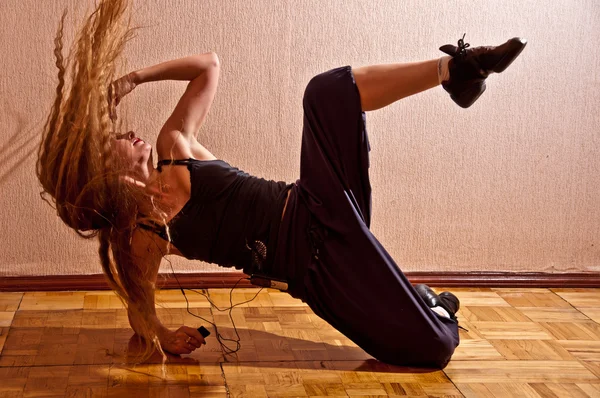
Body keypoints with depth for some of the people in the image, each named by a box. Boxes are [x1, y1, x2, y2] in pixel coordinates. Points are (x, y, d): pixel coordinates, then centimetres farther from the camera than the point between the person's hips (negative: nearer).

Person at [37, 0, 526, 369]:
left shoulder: (173, 145, 8)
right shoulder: (140, 241, -3)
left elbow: (210, 66, 14)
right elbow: (139, 310, 9)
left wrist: (134, 78, 6)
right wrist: (162, 337, -14)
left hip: (320, 209, 4)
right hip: (313, 266, -4)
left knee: (328, 92, -22)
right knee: (432, 348, -17)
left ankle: (454, 68, -7)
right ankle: (430, 302, 18)